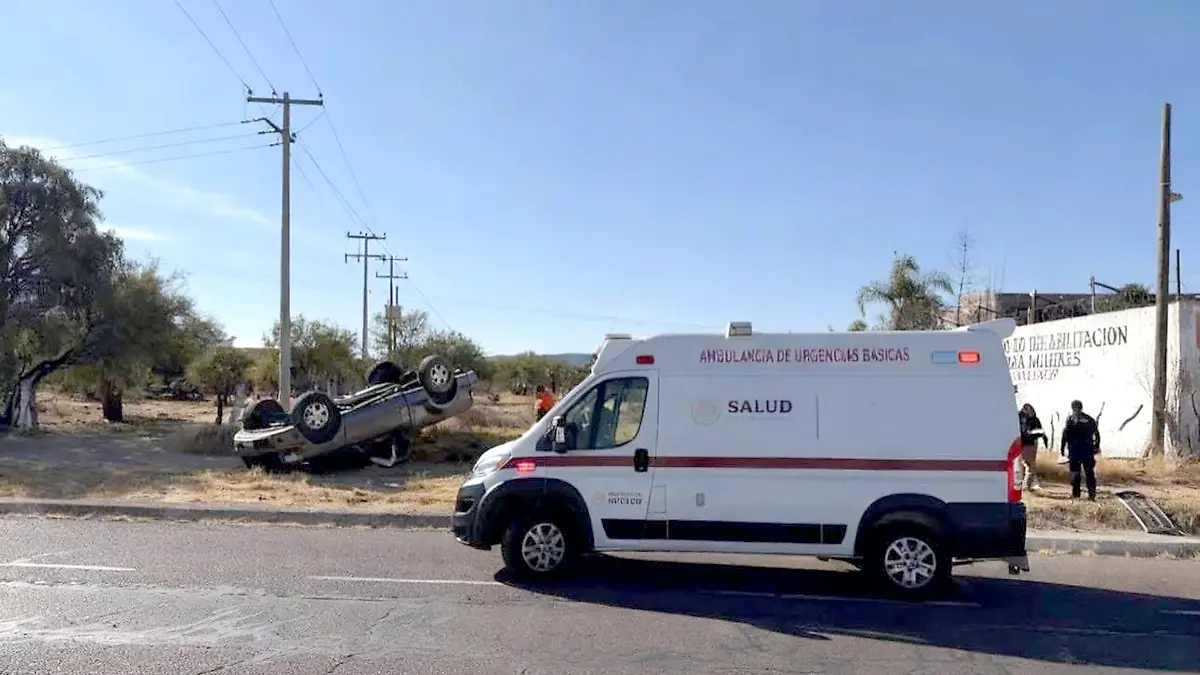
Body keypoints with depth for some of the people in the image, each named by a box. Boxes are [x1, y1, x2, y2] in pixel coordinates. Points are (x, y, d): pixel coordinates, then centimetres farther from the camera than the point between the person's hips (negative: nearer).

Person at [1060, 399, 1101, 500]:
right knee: (1090, 472, 7)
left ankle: (1075, 494, 3)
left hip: (1075, 449, -3)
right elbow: (1097, 433, 10)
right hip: (1088, 450, 3)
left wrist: (1062, 448, -5)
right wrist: (1097, 446, 17)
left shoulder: (1071, 419, -5)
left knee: (1075, 472, 3)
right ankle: (1092, 494, 4)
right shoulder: (1089, 419, 8)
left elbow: (1065, 435, -9)